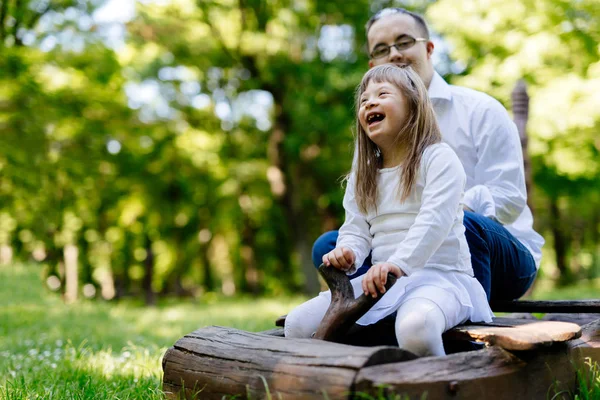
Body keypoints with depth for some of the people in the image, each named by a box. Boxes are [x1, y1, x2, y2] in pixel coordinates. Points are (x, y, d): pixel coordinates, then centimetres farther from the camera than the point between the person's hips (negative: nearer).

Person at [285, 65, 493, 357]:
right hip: (383, 279, 6)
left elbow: (434, 220, -17)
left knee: (414, 328, -41)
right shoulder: (361, 177, 19)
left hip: (439, 275, -6)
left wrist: (398, 263, -31)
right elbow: (356, 231, 11)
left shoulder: (438, 158, -3)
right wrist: (348, 256, -13)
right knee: (298, 324, -9)